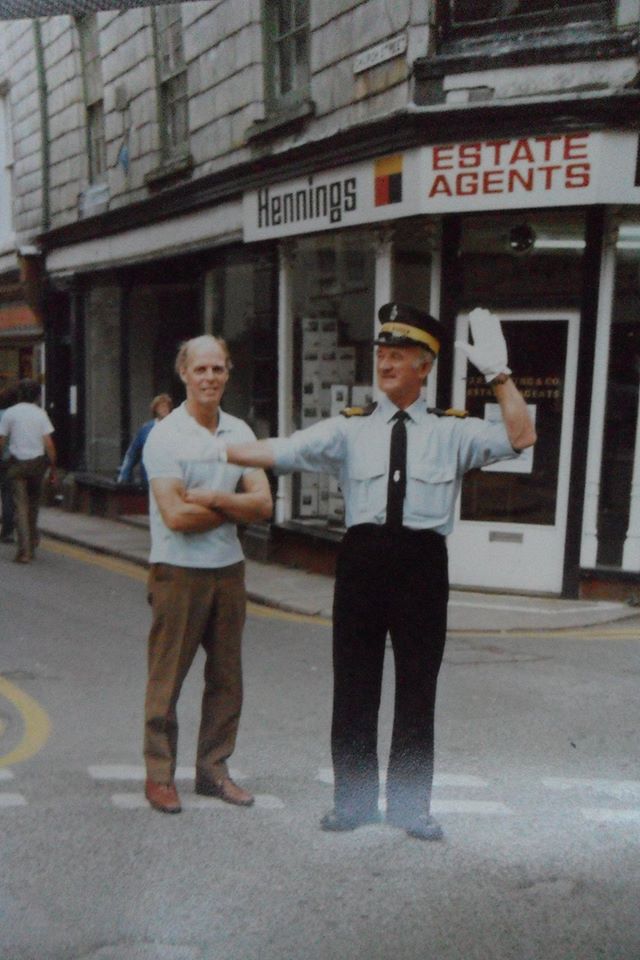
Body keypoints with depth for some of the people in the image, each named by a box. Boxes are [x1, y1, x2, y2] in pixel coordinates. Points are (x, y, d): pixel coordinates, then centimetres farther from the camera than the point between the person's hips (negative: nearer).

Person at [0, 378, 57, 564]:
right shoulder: (40, 413, 0)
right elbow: (48, 443, -5)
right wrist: (53, 467, 0)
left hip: (17, 463, -1)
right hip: (37, 461, 1)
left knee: (20, 505, -1)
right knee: (34, 501, 20)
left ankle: (25, 550, -7)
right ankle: (33, 539, 26)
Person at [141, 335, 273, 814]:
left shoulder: (240, 432, 7)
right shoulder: (165, 436, -8)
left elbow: (263, 504, -2)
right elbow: (176, 515, -17)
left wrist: (211, 497, -15)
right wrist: (235, 509, -6)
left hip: (229, 568, 5)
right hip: (179, 572, -5)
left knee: (226, 677, 12)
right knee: (167, 677, 4)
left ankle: (214, 769, 26)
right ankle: (159, 775, 20)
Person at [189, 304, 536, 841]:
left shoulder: (452, 433, 6)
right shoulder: (350, 430, 6)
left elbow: (520, 438, -6)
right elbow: (283, 451, -5)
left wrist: (498, 372, -11)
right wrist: (218, 451, -15)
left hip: (423, 562, 0)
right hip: (362, 559, 1)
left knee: (417, 690, 11)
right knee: (354, 687, 10)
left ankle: (410, 805, 29)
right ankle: (354, 800, 29)